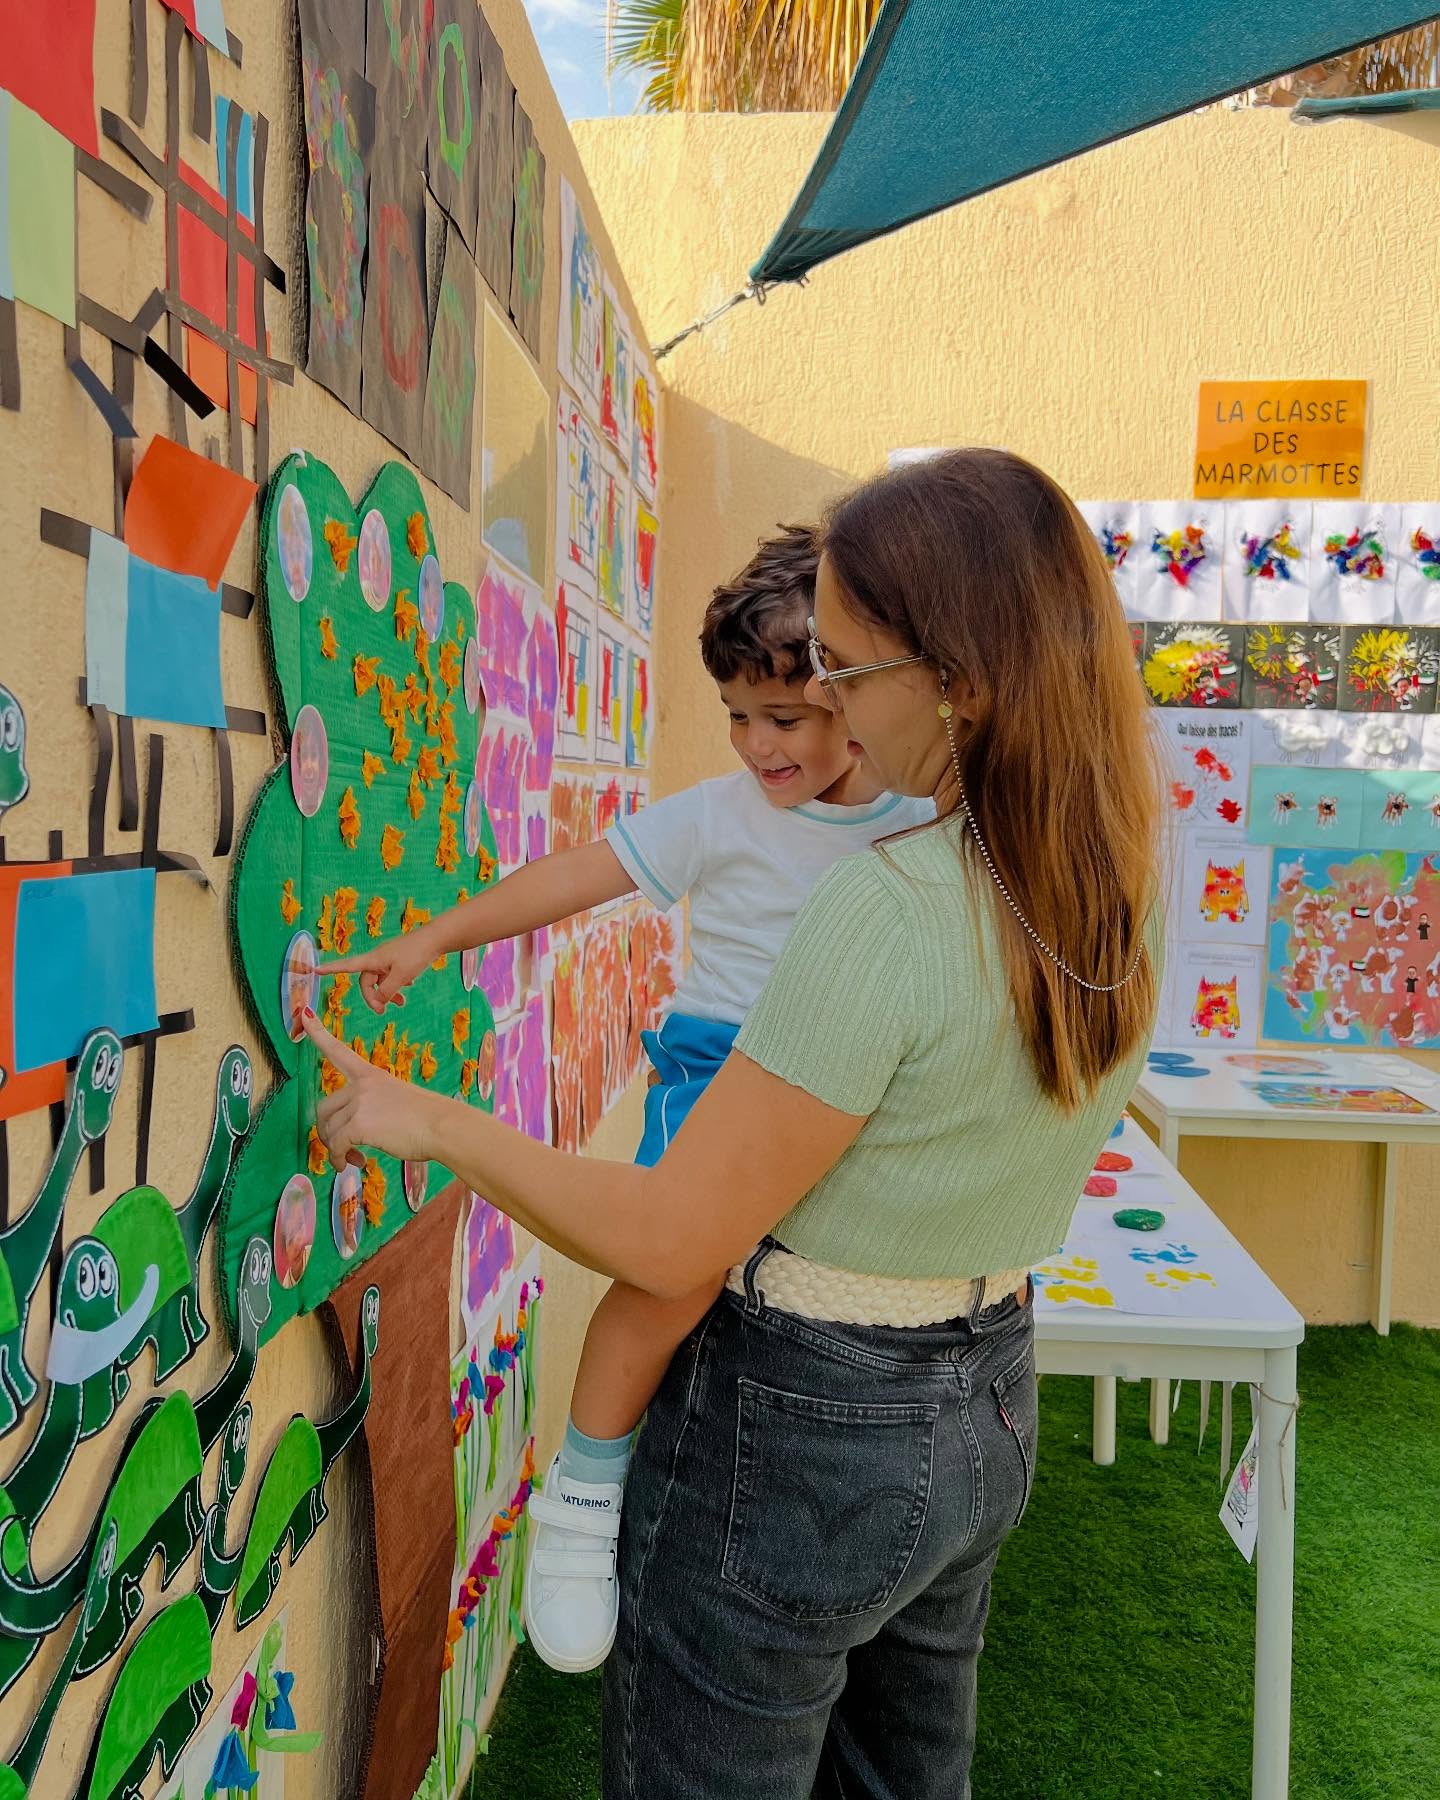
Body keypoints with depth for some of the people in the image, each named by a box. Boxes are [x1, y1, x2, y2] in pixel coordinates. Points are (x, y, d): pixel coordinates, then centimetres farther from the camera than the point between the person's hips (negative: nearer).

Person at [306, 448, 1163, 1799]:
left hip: (795, 1432, -7)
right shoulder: (1123, 890, -5)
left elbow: (669, 1242, -24)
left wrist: (424, 1120, -12)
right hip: (988, 1413, 8)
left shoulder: (885, 911, -29)